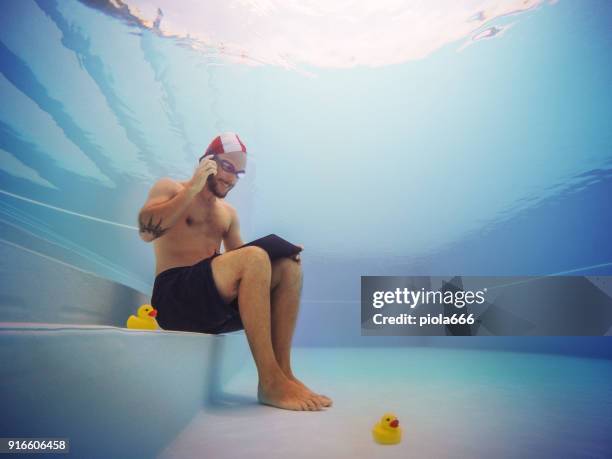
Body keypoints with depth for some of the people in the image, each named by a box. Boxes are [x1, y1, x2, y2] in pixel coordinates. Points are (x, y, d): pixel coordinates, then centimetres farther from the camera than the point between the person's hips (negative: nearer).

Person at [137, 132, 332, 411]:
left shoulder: (228, 213, 24)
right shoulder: (169, 188, 8)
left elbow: (240, 262, 17)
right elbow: (146, 231, -13)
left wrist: (280, 251, -2)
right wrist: (192, 188, -10)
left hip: (217, 303, 7)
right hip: (175, 298, -6)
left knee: (288, 267, -12)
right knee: (255, 258, -31)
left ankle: (283, 370, -20)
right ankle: (269, 381, -31)